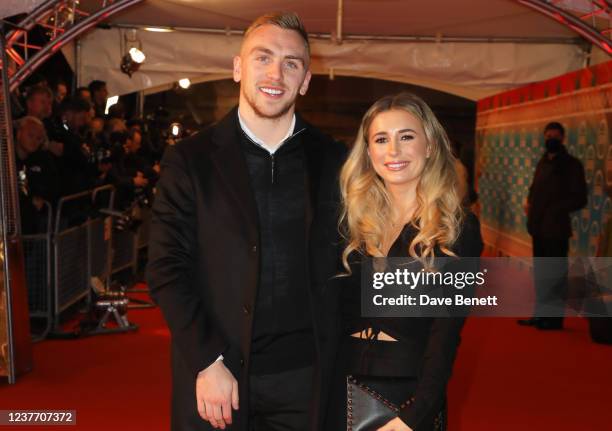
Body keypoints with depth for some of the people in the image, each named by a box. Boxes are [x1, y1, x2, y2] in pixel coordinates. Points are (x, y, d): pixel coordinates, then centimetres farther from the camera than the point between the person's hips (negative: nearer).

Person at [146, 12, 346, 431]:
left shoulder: (333, 161, 2)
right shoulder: (190, 159, -2)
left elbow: (346, 265, 6)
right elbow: (167, 269, -5)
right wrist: (207, 362, -12)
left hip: (304, 378, 2)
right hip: (214, 378, -1)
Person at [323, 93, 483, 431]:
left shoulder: (458, 229, -8)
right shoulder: (355, 221, 4)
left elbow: (445, 334, -13)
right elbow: (337, 311, 6)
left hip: (409, 392, -4)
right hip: (343, 388, 4)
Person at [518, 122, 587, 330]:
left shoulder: (571, 164, -7)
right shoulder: (543, 161, 13)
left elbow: (579, 198, -10)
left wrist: (554, 210, -17)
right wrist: (529, 202, 3)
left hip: (556, 228, -7)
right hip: (539, 227, 7)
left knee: (555, 275, -1)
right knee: (540, 273, 14)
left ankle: (554, 318, 6)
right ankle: (541, 314, 25)